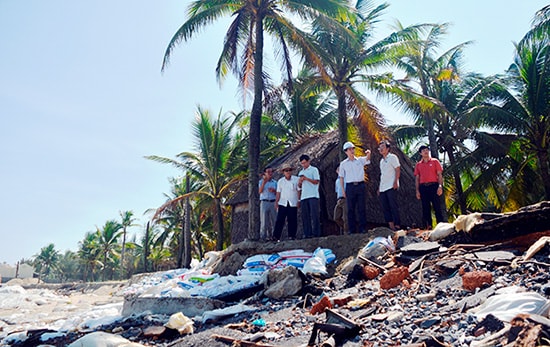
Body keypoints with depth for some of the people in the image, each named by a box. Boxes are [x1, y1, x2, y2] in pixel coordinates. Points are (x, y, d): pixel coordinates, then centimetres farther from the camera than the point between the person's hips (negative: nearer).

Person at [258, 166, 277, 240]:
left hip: (273, 203, 3)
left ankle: (272, 236, 3)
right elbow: (260, 191, -6)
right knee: (264, 221, -6)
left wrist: (274, 191, -6)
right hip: (264, 202, -3)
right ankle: (263, 237, -4)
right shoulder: (261, 181, 8)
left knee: (274, 220, -2)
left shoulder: (275, 182, 15)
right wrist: (264, 182, -15)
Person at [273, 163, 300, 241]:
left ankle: (292, 236, 8)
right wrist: (276, 202, 1)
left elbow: (299, 191, 3)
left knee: (292, 220, 0)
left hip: (293, 203, -1)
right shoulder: (280, 181, 10)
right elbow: (278, 193, 9)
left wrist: (299, 201, -4)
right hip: (283, 203, 1)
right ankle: (276, 236, -3)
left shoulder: (296, 179, 4)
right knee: (280, 220, -3)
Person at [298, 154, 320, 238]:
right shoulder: (301, 173, 23)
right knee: (305, 216, 1)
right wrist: (300, 182, 2)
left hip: (313, 196, -6)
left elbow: (316, 181, -4)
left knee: (314, 215, -9)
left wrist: (306, 178, -13)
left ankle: (316, 233, -8)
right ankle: (307, 233, 3)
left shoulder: (314, 170, 6)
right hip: (303, 197, 6)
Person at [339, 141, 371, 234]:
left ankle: (363, 228, 7)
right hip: (350, 187, 0)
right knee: (351, 209, 1)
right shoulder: (343, 163, 8)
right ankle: (352, 230, 6)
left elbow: (368, 159, -12)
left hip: (361, 185, 0)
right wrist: (343, 190, 0)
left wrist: (368, 154, -36)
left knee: (361, 208, 2)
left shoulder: (360, 160, 9)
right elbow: (341, 177, 8)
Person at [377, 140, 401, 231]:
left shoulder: (392, 157, 1)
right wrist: (379, 187, 17)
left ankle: (397, 225, -5)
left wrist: (395, 182, -18)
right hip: (382, 188, 8)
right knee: (385, 208, 4)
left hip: (391, 187, -8)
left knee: (394, 207, -8)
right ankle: (391, 225, 9)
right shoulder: (381, 161, 22)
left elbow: (398, 169, -7)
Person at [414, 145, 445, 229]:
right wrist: (417, 190, 5)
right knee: (425, 208, 4)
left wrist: (440, 186, -10)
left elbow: (439, 175, 2)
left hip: (433, 186, -3)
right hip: (423, 187, 3)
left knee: (437, 207, -5)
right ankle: (428, 226, 8)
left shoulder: (435, 161, 7)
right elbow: (417, 178, 13)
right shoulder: (418, 164, 13)